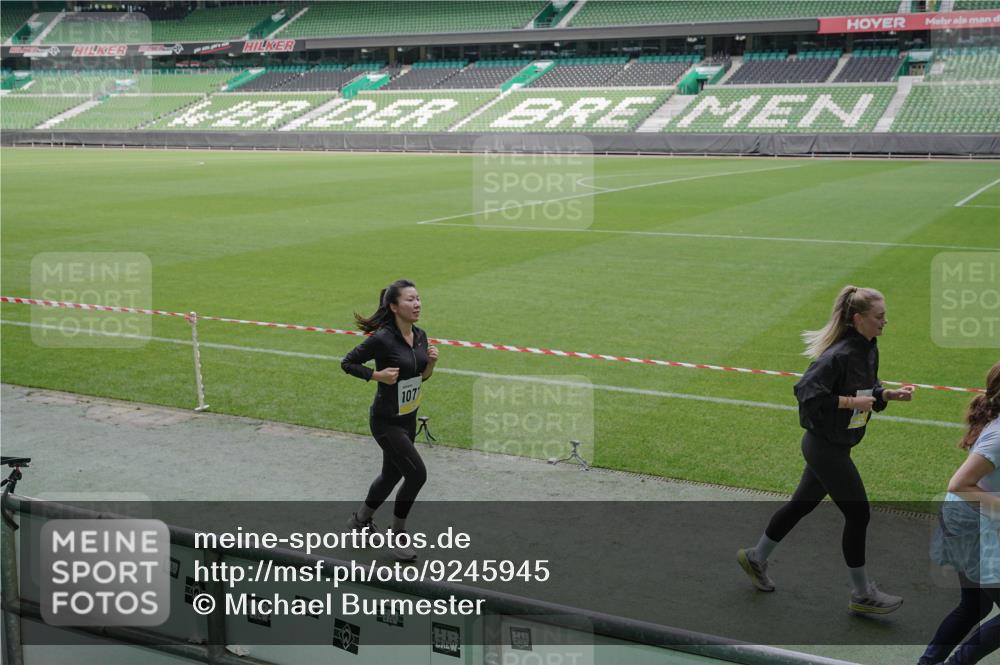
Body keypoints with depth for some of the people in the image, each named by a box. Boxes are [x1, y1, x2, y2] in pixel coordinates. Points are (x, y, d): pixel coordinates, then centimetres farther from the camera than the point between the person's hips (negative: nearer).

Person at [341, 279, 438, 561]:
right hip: (386, 421, -8)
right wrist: (378, 375, -22)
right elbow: (347, 363, -12)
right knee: (416, 474, -10)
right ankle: (398, 535, 9)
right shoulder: (383, 339, -21)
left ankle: (360, 520, 43)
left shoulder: (420, 336, 2)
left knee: (392, 474, 20)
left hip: (408, 418, 8)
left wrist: (431, 362, -7)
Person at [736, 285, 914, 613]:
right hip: (825, 446, -9)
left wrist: (892, 394, 0)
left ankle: (756, 557, 37)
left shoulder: (869, 350, 5)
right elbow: (806, 391, -28)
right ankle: (862, 595, 13)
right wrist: (850, 402, -26)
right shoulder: (839, 355, -24)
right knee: (858, 514, -1)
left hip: (833, 445, 9)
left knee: (802, 504, 20)